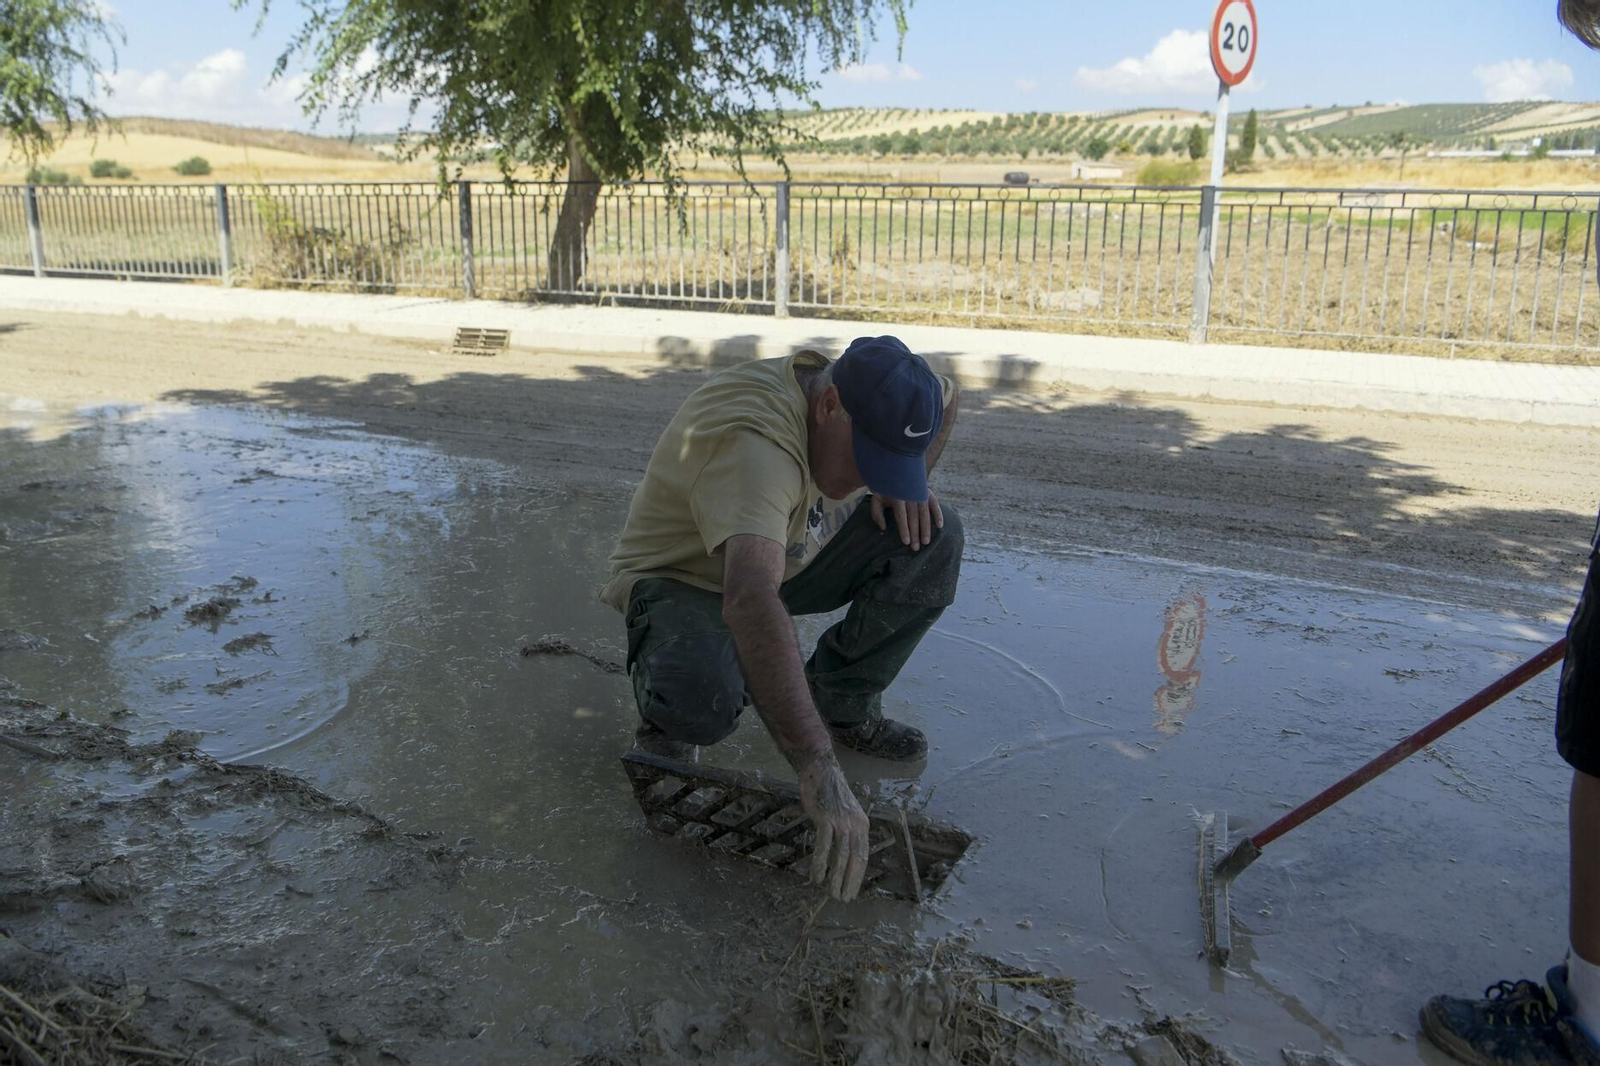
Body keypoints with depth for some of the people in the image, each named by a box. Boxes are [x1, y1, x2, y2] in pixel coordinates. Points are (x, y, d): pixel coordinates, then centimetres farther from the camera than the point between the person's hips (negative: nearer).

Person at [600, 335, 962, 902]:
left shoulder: (862, 393, -13)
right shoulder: (754, 441, -40)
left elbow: (943, 396, 12)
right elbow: (750, 602, -54)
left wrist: (907, 483, -8)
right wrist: (820, 774, -59)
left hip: (790, 563, 7)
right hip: (684, 579, -7)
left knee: (932, 533, -12)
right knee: (702, 703, -39)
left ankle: (843, 702, 2)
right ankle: (670, 709, 0)